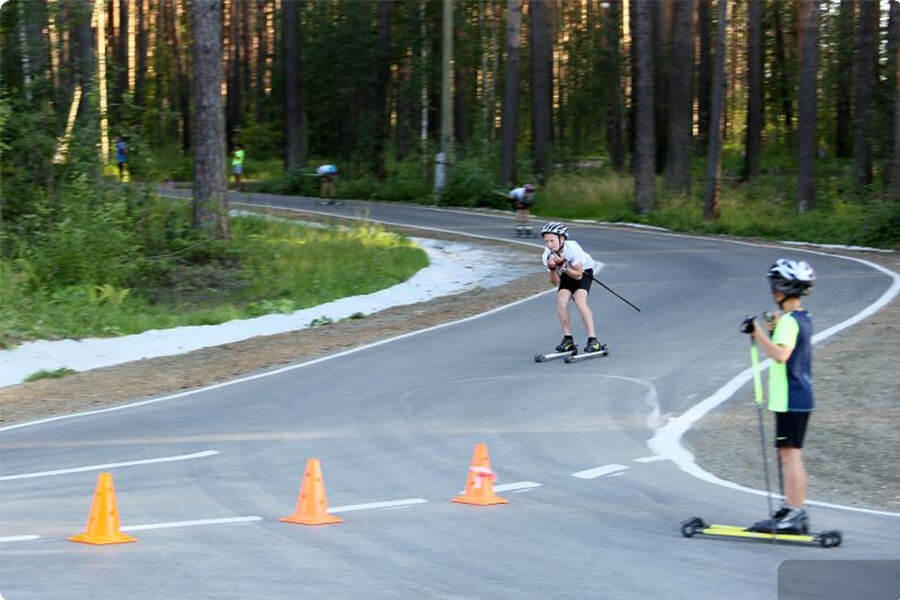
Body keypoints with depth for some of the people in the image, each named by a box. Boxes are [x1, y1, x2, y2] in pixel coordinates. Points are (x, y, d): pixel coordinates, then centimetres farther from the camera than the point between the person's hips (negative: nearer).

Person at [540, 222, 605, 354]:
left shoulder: (573, 248, -33)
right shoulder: (547, 256, -21)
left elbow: (578, 275, -27)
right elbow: (556, 282, -17)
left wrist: (562, 266, -39)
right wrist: (552, 269, -35)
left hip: (583, 271, -4)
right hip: (566, 275, 4)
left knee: (579, 300, -25)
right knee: (561, 299, -20)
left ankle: (593, 340, -25)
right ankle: (568, 339, -8)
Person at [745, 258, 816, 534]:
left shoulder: (789, 320, -17)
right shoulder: (802, 318, 14)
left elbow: (780, 355, -30)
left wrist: (759, 333, -25)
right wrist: (774, 330, 15)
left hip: (790, 399, -10)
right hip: (799, 397, 10)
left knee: (790, 454, -7)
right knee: (789, 455, 15)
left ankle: (796, 515, -7)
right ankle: (790, 511, 21)